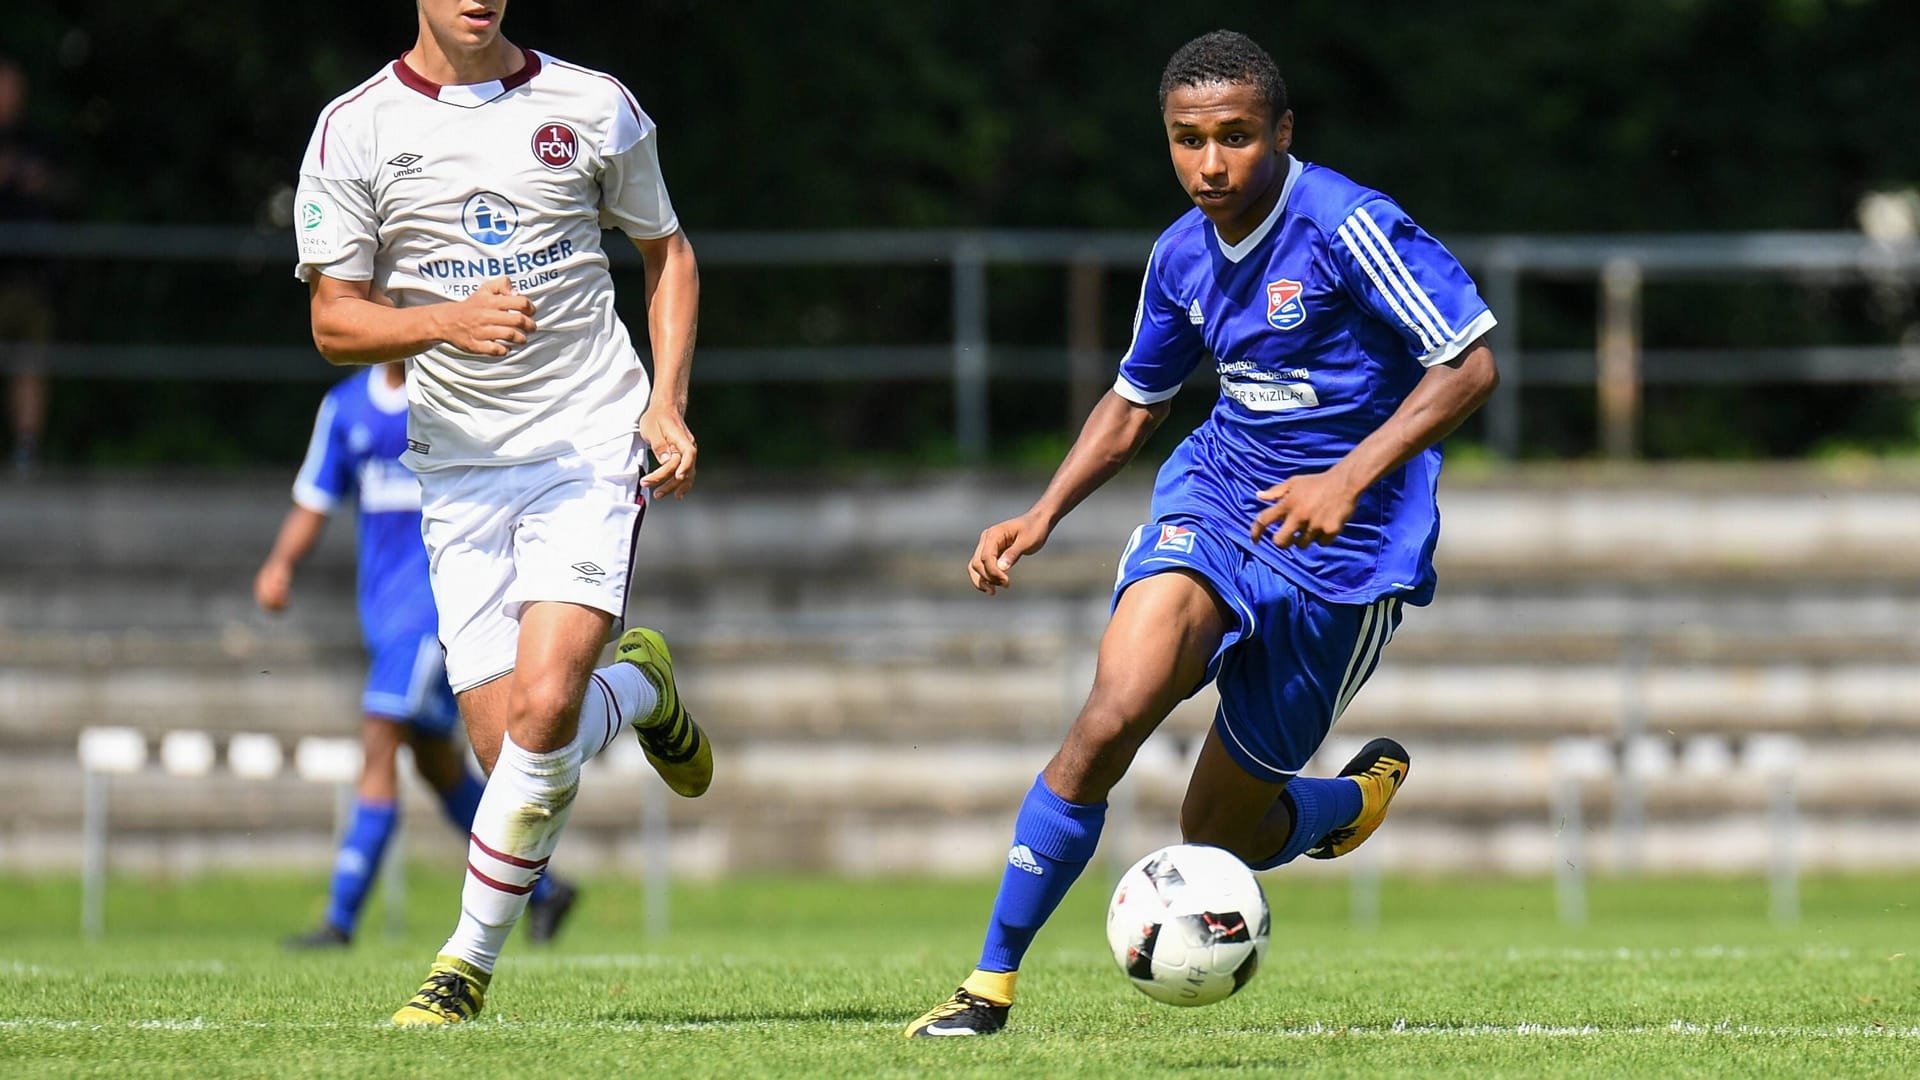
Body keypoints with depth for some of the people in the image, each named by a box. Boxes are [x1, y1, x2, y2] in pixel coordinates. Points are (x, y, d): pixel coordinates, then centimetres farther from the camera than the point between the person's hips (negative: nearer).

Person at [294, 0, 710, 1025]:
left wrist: (666, 403, 3)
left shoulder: (592, 107, 3)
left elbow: (667, 251, 17)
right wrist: (446, 321, -20)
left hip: (591, 446, -1)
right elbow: (334, 321, 0)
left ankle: (469, 959, 0)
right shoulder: (354, 130, 0)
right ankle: (639, 685, 28)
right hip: (459, 469, 1)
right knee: (507, 748, -5)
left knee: (544, 711, -21)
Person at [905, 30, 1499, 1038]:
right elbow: (1134, 400, 21)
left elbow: (1470, 365, -16)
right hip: (1215, 498, 4)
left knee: (1217, 833, 4)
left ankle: (1361, 796, 40)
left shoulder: (1347, 227, -16)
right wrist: (1041, 517, 9)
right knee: (1113, 715, -25)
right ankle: (990, 982, -18)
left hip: (1346, 543, -4)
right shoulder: (1183, 255, 4)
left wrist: (1348, 481, -26)